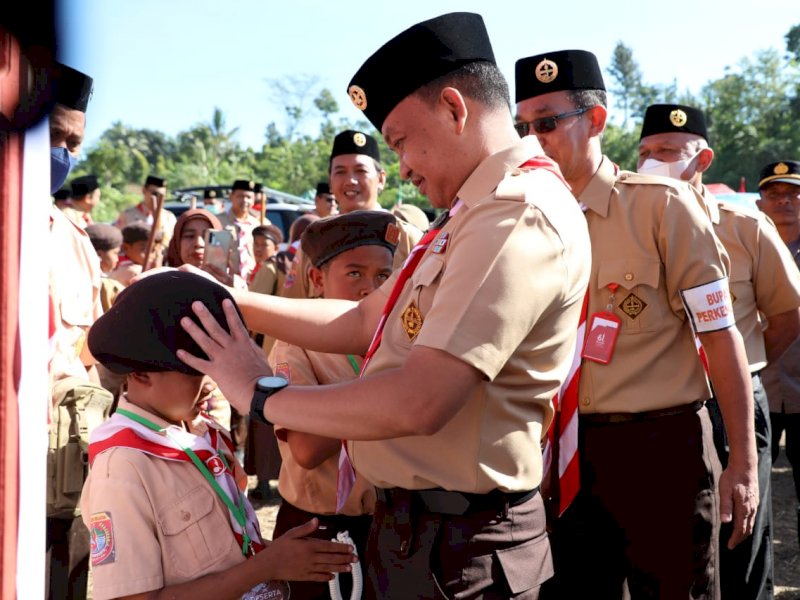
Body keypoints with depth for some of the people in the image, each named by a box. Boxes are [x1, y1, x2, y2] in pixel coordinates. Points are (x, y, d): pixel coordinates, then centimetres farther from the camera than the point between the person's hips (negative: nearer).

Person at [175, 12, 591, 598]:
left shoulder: (521, 213, -21)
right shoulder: (475, 214, 13)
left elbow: (418, 402, -29)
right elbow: (364, 323, 15)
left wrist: (263, 395, -16)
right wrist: (233, 301, 7)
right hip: (414, 526, 9)